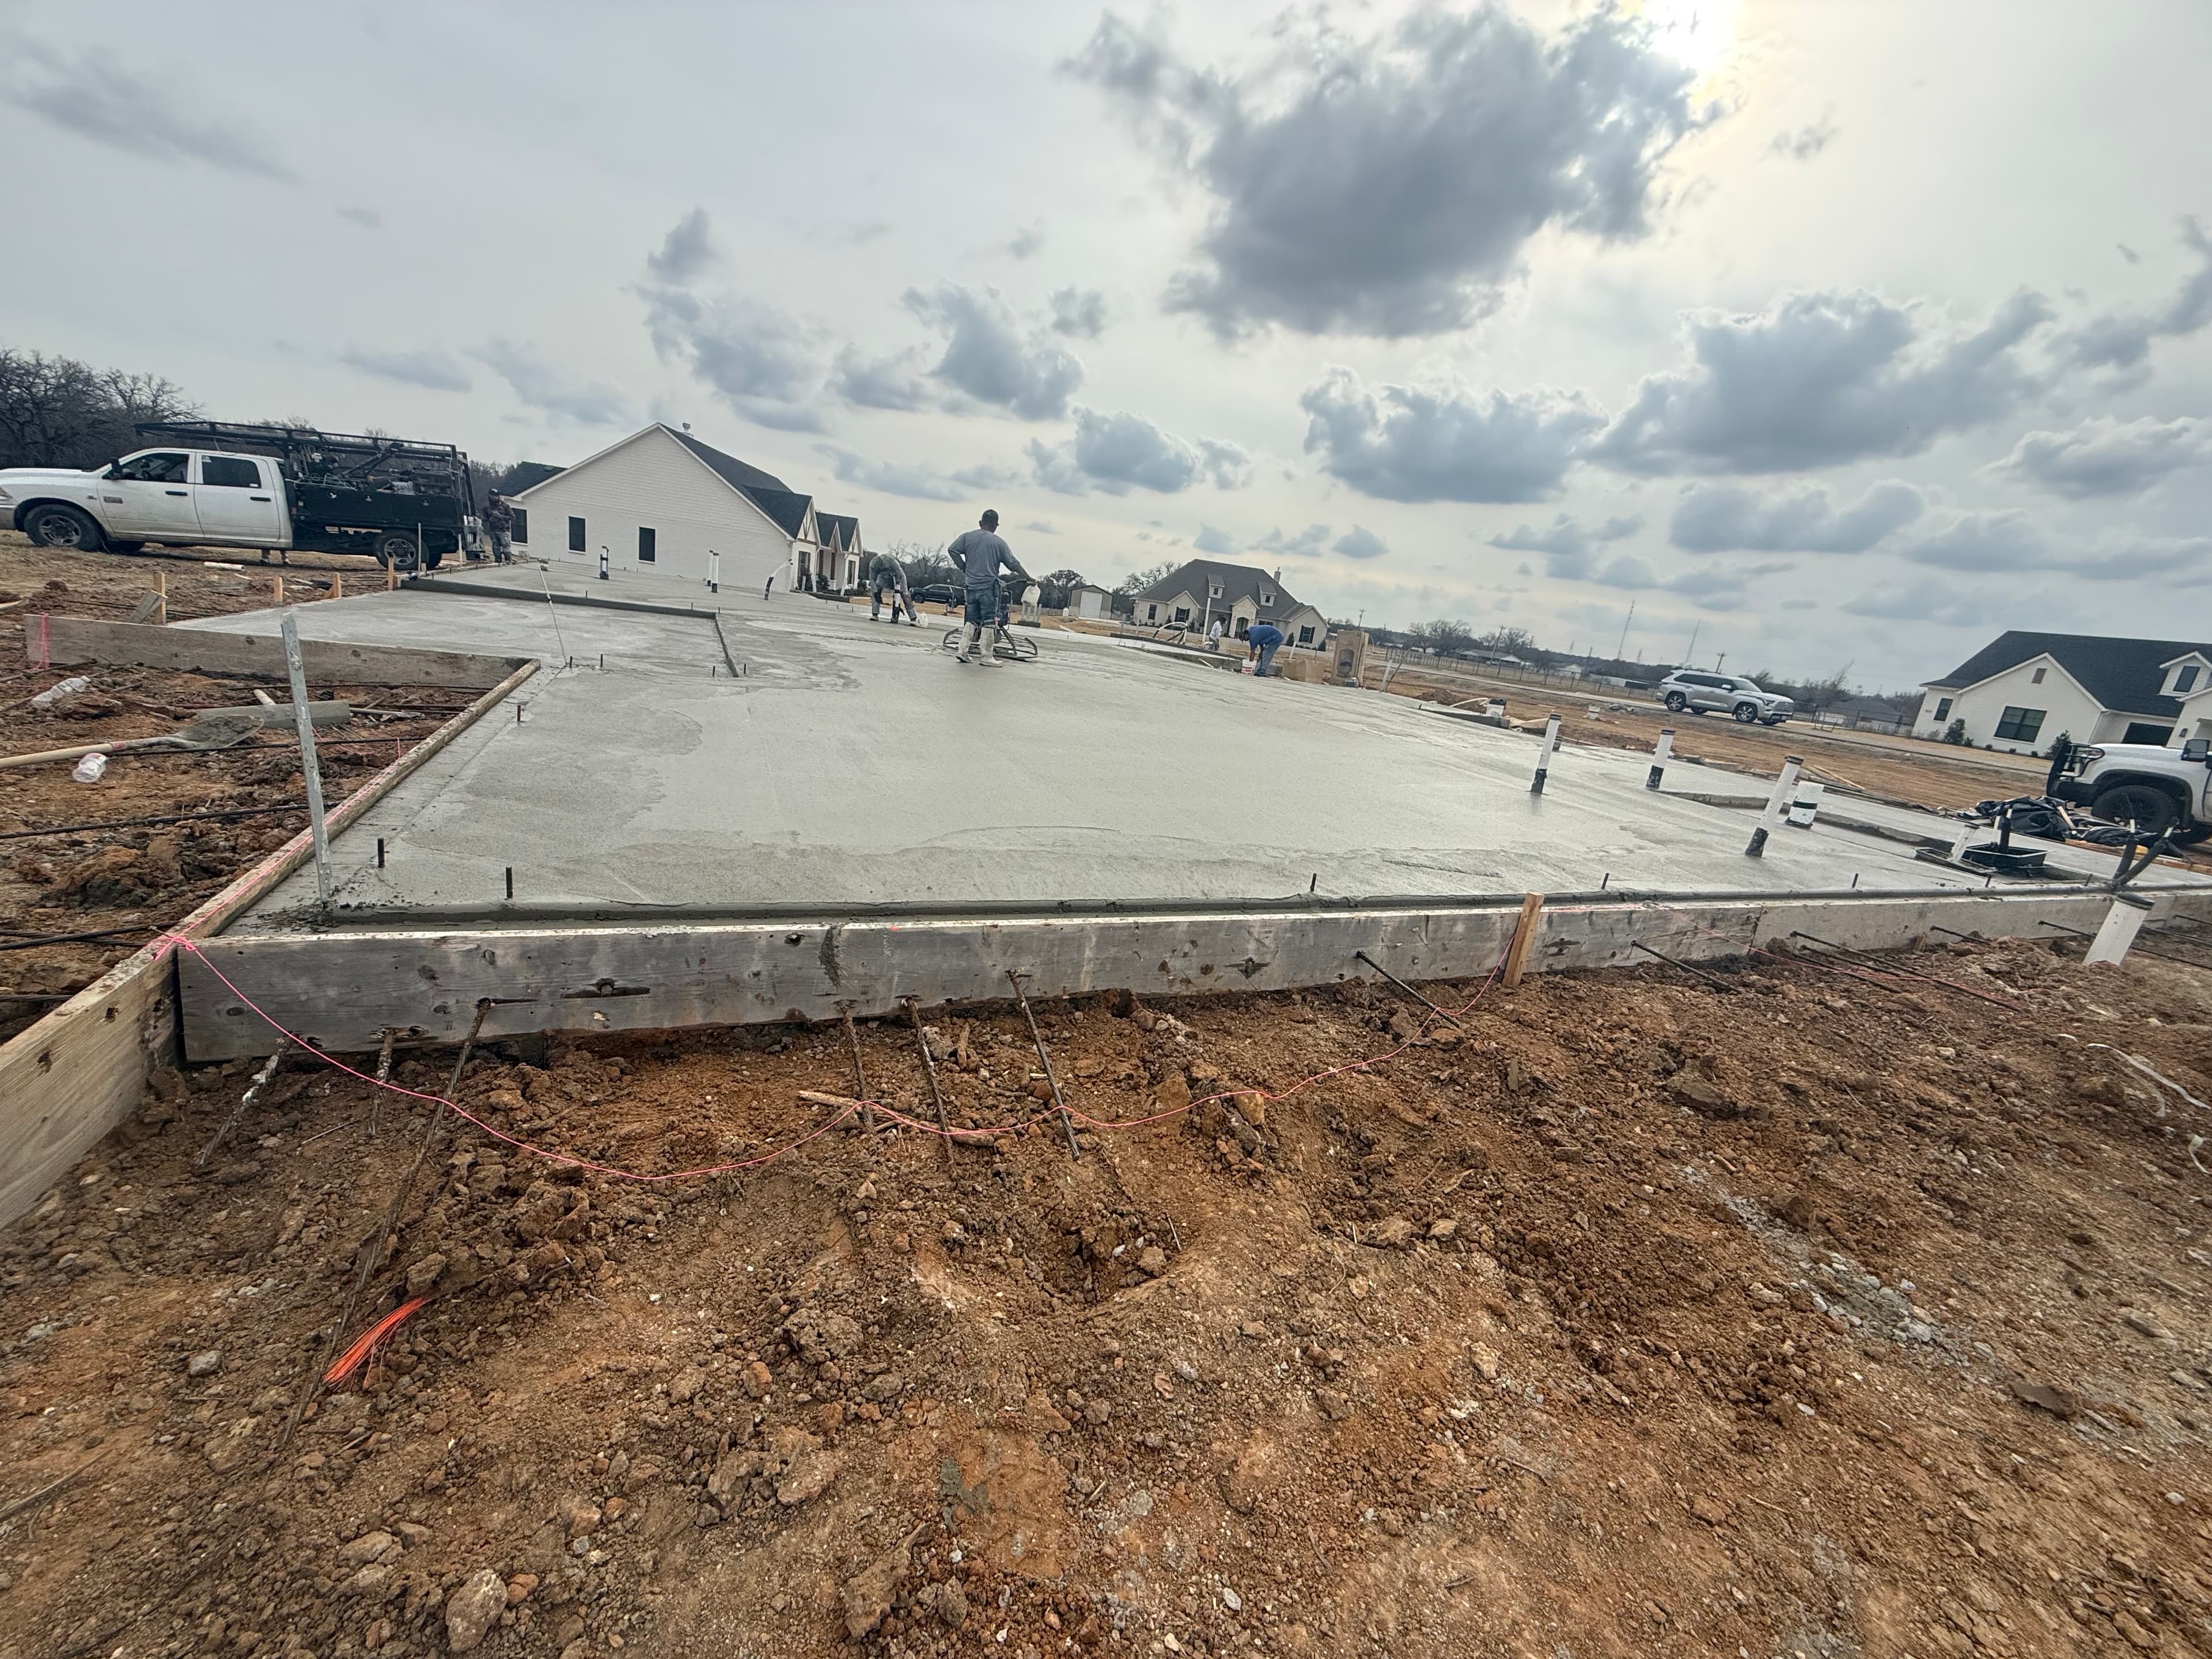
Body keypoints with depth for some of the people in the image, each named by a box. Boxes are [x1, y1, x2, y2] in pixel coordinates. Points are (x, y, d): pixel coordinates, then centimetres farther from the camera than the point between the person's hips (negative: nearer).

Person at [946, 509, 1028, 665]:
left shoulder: (967, 536, 7)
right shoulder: (999, 543, 1)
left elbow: (952, 550, -3)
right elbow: (1013, 564, 1)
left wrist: (964, 568, 6)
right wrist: (1028, 578, 9)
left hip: (971, 586, 4)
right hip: (989, 586, -4)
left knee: (972, 619, 15)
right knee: (989, 621, 0)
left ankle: (963, 651, 8)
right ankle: (986, 657, -1)